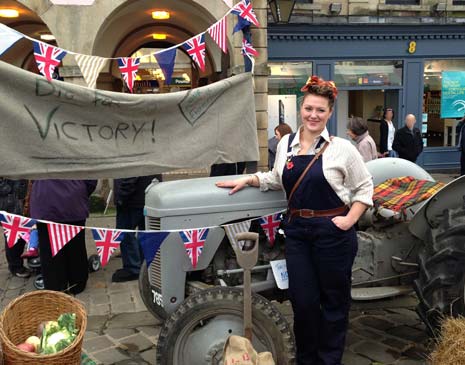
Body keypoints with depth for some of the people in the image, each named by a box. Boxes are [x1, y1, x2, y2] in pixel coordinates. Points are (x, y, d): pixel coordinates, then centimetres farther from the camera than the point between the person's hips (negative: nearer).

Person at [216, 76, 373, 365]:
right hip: (297, 230, 4)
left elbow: (364, 187, 1)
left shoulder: (341, 148, -5)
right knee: (303, 300, 7)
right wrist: (248, 180, 11)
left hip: (333, 232, -3)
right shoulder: (286, 143, 8)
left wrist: (350, 219, -9)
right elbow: (277, 178, 21)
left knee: (334, 300, 10)